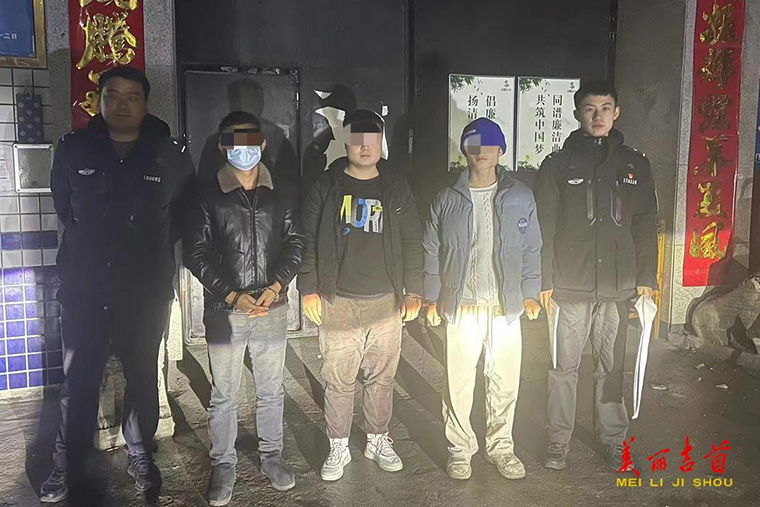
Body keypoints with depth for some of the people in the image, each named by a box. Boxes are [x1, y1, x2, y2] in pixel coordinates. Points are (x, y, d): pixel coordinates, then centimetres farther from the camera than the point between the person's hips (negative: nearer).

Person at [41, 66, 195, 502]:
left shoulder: (171, 157, -3)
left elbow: (184, 213, 11)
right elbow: (63, 205, 16)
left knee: (144, 377, 12)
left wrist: (156, 249, 8)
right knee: (78, 380, 8)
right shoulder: (74, 150, 1)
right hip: (84, 290, 1)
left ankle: (140, 455, 31)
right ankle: (68, 466, 25)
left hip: (147, 291, 0)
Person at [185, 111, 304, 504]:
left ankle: (271, 456, 31)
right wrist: (232, 296, -12)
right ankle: (223, 465, 24)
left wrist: (275, 286, -10)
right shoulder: (209, 198, -2)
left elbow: (295, 244, 5)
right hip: (224, 310, -2)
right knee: (224, 394, 7)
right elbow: (197, 254, -4)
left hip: (272, 307, 2)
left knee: (271, 390, 14)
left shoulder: (281, 195, 5)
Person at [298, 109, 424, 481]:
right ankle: (338, 447, 20)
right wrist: (309, 289, -3)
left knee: (382, 378, 10)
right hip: (338, 303, -2)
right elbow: (308, 240, 4)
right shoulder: (326, 186, 3)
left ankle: (378, 440, 28)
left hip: (386, 302, 2)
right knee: (338, 381, 3)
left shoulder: (396, 189, 9)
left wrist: (413, 292, 5)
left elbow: (412, 242, 10)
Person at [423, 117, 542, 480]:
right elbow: (433, 252, 5)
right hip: (461, 308, -1)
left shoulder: (521, 197, 4)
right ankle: (460, 448, 22)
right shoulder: (448, 199, 2)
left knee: (505, 383, 9)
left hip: (506, 308, 1)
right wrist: (432, 299, 2)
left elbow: (531, 250, 9)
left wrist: (531, 294, 4)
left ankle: (501, 446, 28)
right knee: (458, 383, 4)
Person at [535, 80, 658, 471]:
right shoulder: (558, 165, 2)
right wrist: (544, 280, -8)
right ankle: (558, 440, 17)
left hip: (618, 287, 2)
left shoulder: (634, 165, 10)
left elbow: (646, 225, 11)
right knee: (564, 366, 4)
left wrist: (646, 277, 5)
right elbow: (543, 227, -2)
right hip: (570, 286, -2)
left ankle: (614, 438, 25)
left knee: (612, 366, 12)